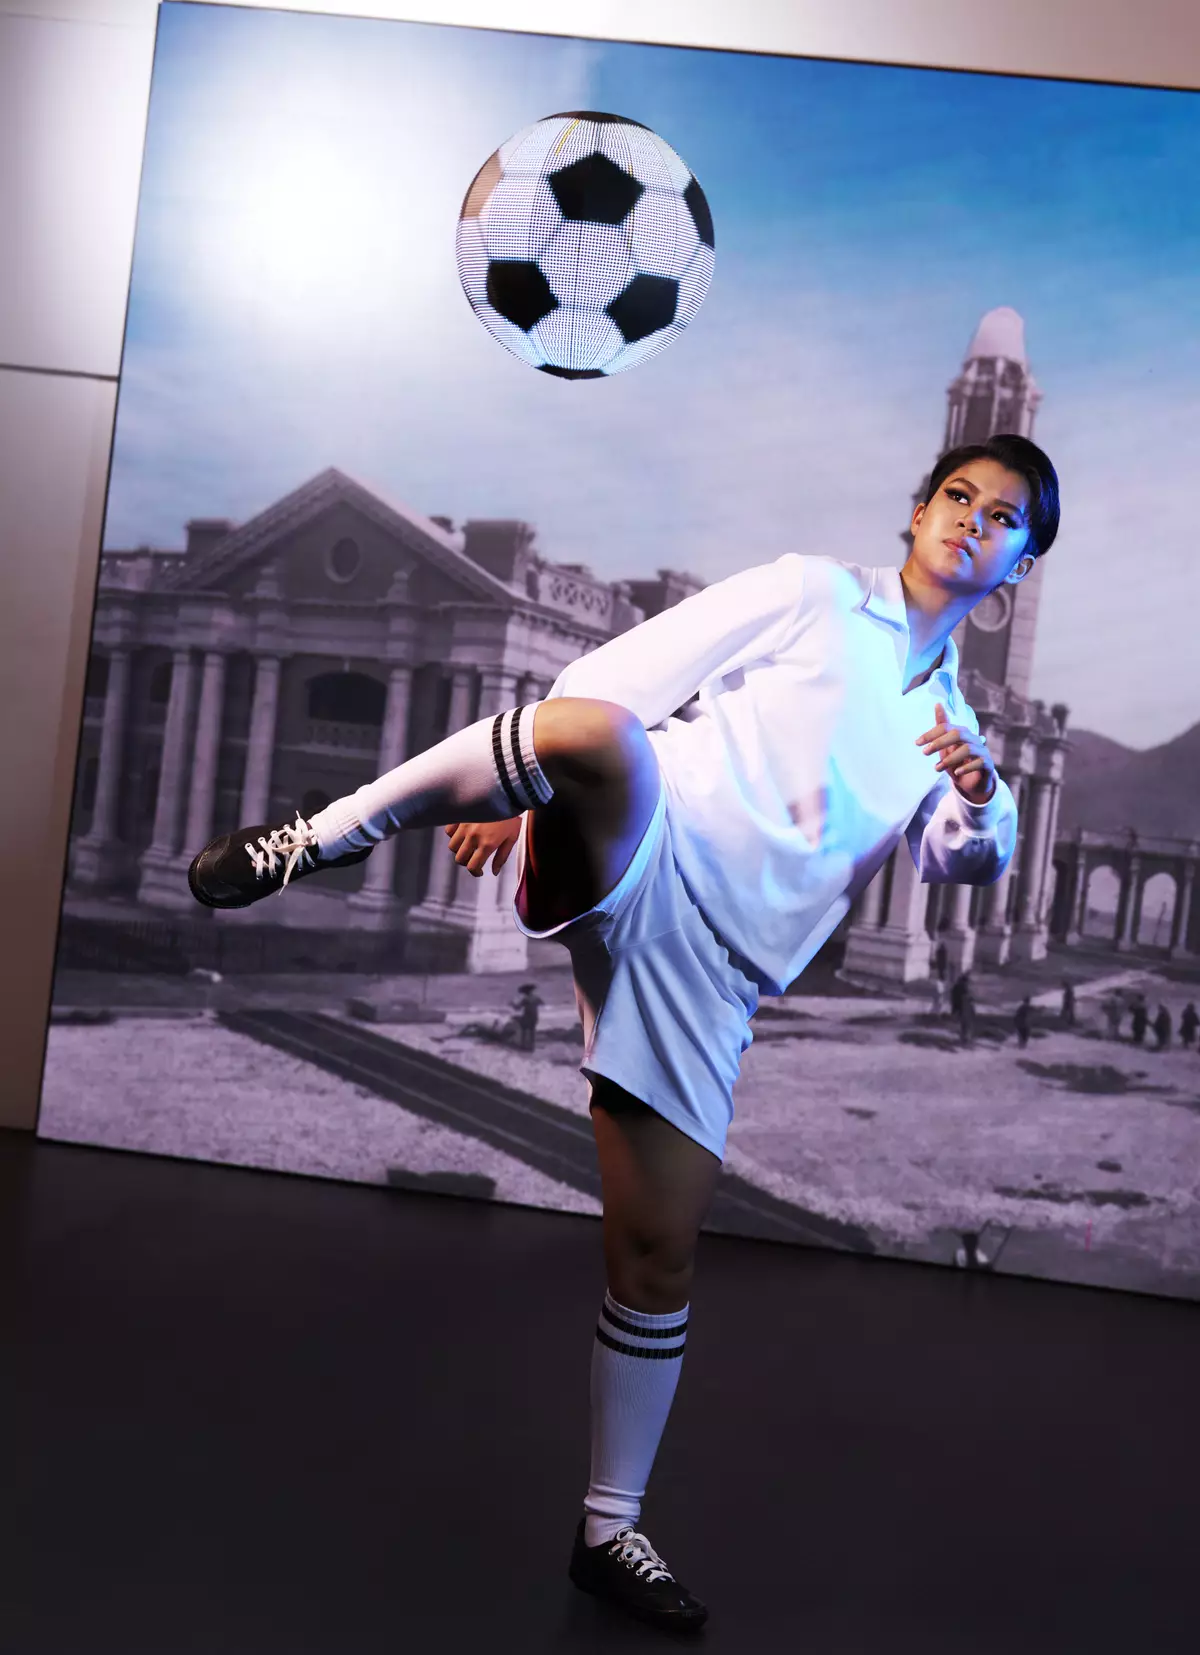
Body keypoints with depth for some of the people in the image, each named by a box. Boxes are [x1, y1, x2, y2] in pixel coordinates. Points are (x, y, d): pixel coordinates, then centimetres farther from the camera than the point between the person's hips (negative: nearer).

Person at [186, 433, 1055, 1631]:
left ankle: (610, 1529, 19)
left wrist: (980, 799, -12)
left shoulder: (949, 720, 26)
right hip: (638, 866, -4)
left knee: (658, 1259, 2)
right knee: (599, 732, -39)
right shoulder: (811, 594, 12)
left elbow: (960, 864, 11)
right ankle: (321, 841, -20)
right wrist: (517, 789, -4)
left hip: (707, 978, 4)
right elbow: (629, 675, 5)